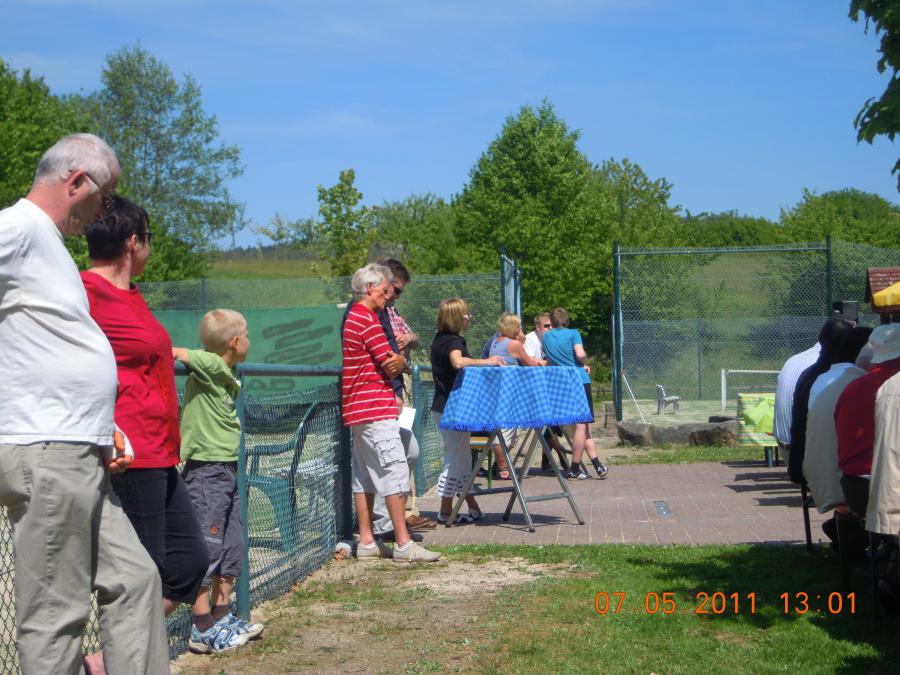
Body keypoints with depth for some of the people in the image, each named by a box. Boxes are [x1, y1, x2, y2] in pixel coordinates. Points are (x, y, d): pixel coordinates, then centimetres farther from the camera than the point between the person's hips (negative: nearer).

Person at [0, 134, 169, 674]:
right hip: (45, 455, -10)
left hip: (79, 457, 10)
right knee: (56, 613, -4)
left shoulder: (48, 241, 20)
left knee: (136, 578, 13)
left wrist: (102, 428, 15)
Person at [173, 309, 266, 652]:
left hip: (228, 469, 9)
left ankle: (221, 617, 26)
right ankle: (202, 630, 2)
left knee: (233, 547, 14)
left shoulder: (227, 375, 13)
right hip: (205, 471, -9)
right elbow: (179, 353, -26)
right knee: (206, 550, -5)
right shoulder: (208, 364, -13)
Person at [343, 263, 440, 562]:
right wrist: (400, 360, 7)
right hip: (376, 410, -10)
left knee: (364, 476, 10)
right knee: (395, 471, -9)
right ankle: (403, 544, -9)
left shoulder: (352, 318, 20)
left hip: (357, 409, 10)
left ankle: (366, 542, 12)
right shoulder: (367, 319, -13)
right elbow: (391, 366, -12)